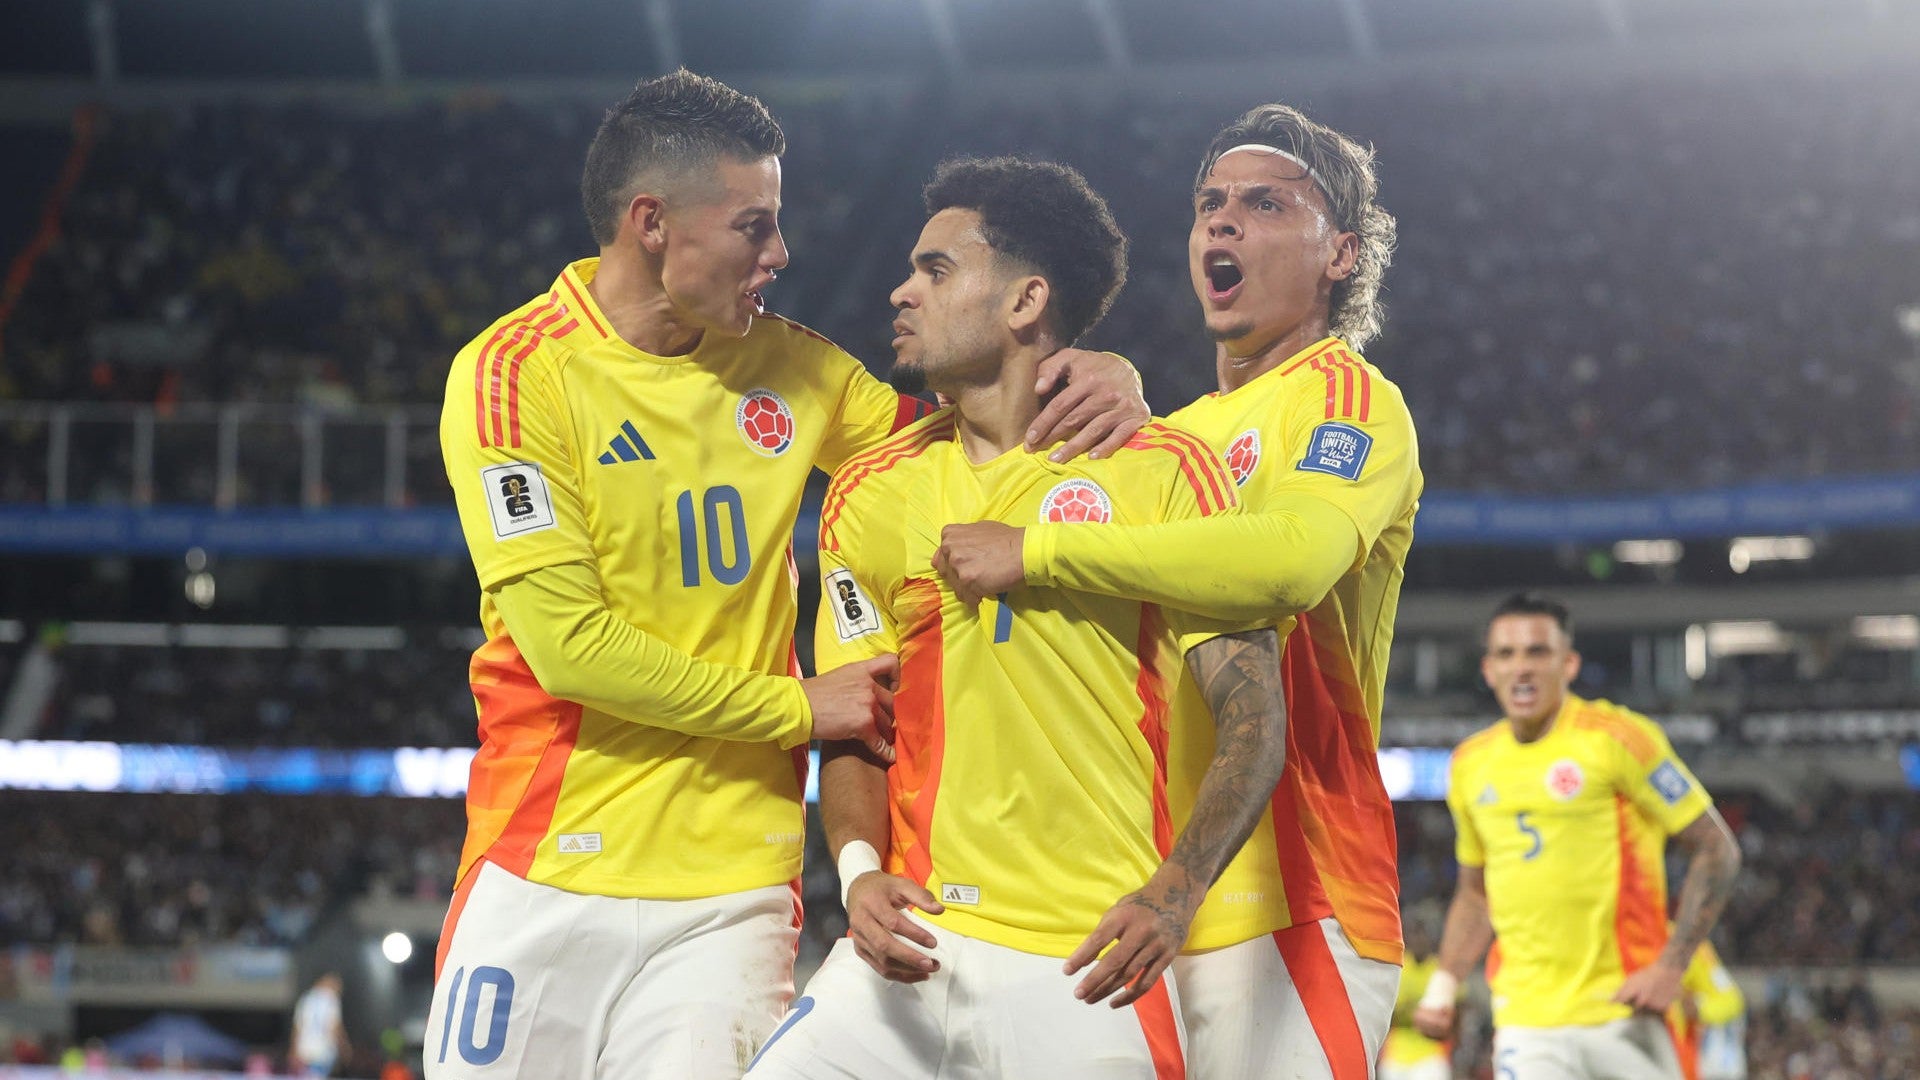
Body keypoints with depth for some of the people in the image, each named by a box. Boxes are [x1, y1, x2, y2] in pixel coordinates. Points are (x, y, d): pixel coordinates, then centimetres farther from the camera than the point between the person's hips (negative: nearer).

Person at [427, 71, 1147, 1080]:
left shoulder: (786, 368, 8)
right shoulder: (517, 374, -7)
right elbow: (569, 644, -13)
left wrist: (1099, 376, -1)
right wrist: (797, 707, -9)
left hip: (734, 889, 3)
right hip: (551, 876, -3)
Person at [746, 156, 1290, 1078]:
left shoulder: (1163, 471, -1)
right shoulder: (872, 492, 11)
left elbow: (1255, 716, -6)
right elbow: (851, 731, 13)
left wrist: (1177, 888, -22)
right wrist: (860, 870, -7)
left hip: (1092, 965, -3)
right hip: (920, 945, 3)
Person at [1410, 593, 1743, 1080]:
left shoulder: (1617, 739, -5)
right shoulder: (1470, 765, 11)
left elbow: (1717, 850, -4)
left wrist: (1670, 967, -12)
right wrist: (1443, 986, 10)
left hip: (1624, 1008, -3)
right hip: (1526, 1019, 3)